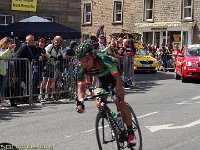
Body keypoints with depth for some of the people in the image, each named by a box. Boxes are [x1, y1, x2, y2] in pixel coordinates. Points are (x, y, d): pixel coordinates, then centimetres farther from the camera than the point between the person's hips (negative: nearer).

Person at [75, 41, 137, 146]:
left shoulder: (104, 60, -40)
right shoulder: (81, 68, -27)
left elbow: (118, 79, -45)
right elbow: (80, 86, -26)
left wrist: (118, 96, -57)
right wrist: (80, 102, -44)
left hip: (114, 74, -4)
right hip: (101, 78, 4)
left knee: (119, 102, -20)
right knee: (99, 104, -14)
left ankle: (131, 132, -8)